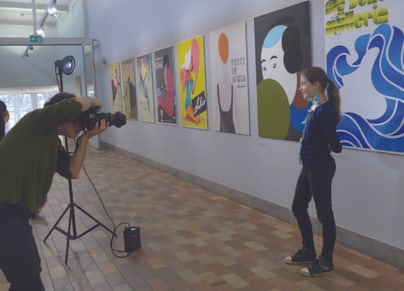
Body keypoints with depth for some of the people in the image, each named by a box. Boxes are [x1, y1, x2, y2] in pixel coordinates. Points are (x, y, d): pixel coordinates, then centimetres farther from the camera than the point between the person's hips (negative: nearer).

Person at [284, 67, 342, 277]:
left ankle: (326, 261, 21)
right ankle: (308, 251, 36)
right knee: (298, 207, 19)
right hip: (309, 167, 10)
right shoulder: (315, 108, 8)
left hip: (320, 168, -10)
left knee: (324, 213, 4)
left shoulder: (324, 111, -19)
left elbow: (335, 145, -20)